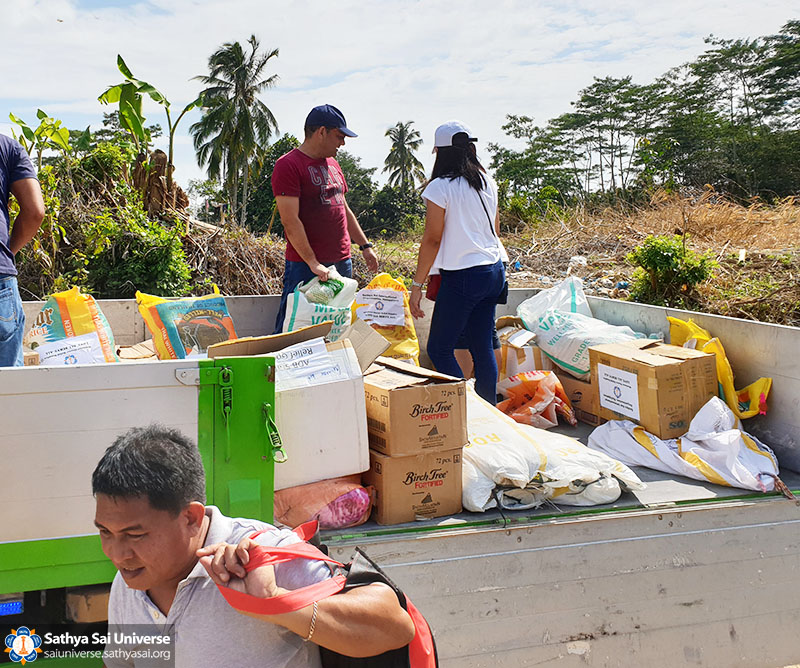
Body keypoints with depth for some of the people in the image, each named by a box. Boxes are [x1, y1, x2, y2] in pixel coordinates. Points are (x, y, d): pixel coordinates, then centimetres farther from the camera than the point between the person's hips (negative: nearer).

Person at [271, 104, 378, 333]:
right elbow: (290, 222, -16)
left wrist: (365, 245, 20)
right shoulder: (288, 165, -9)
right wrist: (313, 263, -19)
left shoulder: (332, 164, 17)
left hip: (342, 262, 8)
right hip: (306, 266, -8)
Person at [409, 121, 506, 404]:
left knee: (439, 349, 4)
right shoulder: (488, 182, 9)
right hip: (494, 273, 7)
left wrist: (416, 285, -8)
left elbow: (432, 239, -13)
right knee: (482, 347, 12)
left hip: (462, 277, -7)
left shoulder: (440, 187, -11)